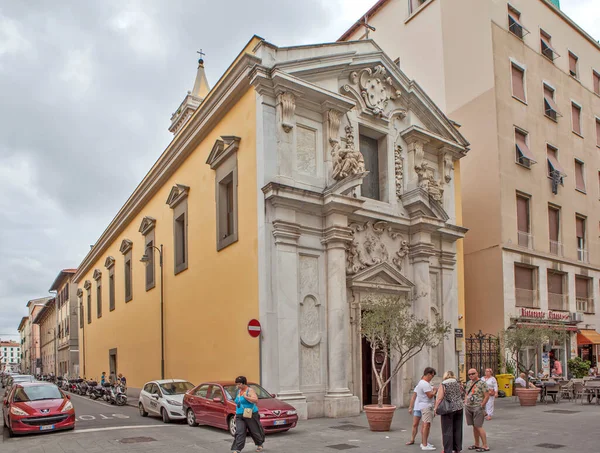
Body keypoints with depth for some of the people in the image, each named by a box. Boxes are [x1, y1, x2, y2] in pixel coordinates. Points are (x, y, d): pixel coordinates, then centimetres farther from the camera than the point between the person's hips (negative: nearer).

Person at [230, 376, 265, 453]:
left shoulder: (250, 390, -9)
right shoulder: (238, 391, 13)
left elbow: (256, 400, -22)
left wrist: (246, 397, -28)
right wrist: (236, 413, 21)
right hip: (239, 416, 6)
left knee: (255, 431, 7)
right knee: (239, 433, -8)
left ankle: (260, 444, 31)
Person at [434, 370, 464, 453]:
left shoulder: (443, 385, -8)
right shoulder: (458, 383, 5)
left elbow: (440, 398, -15)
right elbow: (463, 394, 17)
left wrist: (436, 408, -9)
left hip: (448, 409, -5)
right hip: (459, 408, 5)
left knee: (447, 430, 2)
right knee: (457, 429, 14)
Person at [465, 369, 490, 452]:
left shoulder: (482, 383, -10)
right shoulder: (469, 383, 13)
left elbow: (487, 396, -12)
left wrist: (481, 406, -13)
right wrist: (465, 404, 12)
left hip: (477, 408, -7)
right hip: (469, 408, 7)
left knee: (478, 426, -8)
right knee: (474, 426, 13)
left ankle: (485, 446, -2)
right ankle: (477, 444, 21)